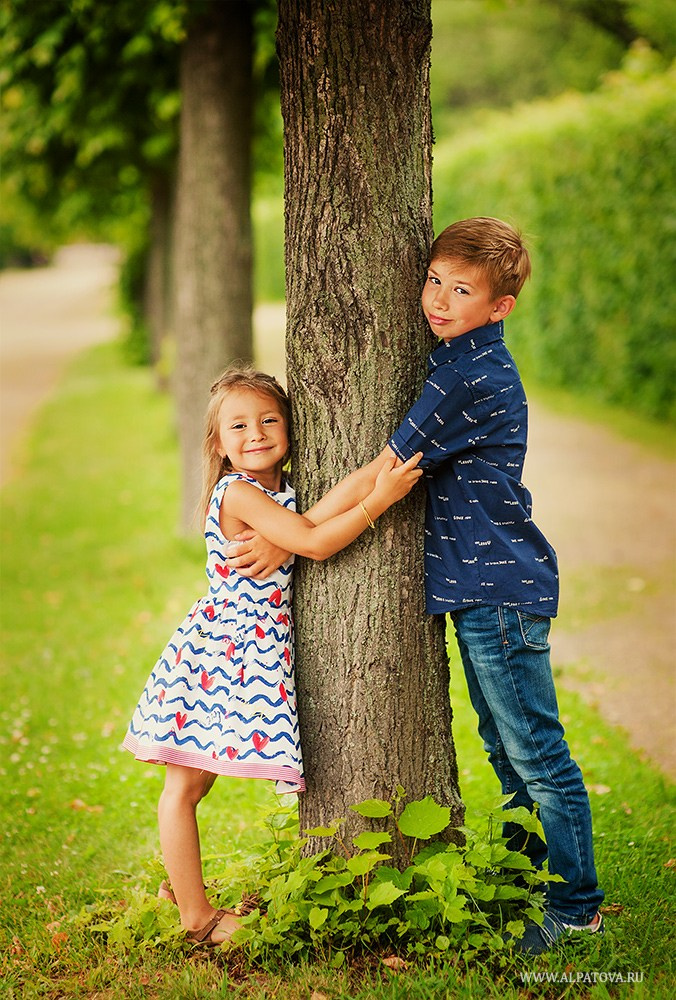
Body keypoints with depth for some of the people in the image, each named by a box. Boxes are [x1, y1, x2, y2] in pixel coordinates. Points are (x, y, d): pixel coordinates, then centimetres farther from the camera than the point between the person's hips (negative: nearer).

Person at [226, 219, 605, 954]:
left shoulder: (472, 376, -20)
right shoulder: (464, 360, 12)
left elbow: (383, 477, -20)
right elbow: (401, 470, 21)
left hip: (500, 590, -10)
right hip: (480, 588, 10)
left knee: (537, 755, -2)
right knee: (507, 753, 18)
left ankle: (577, 909, 8)